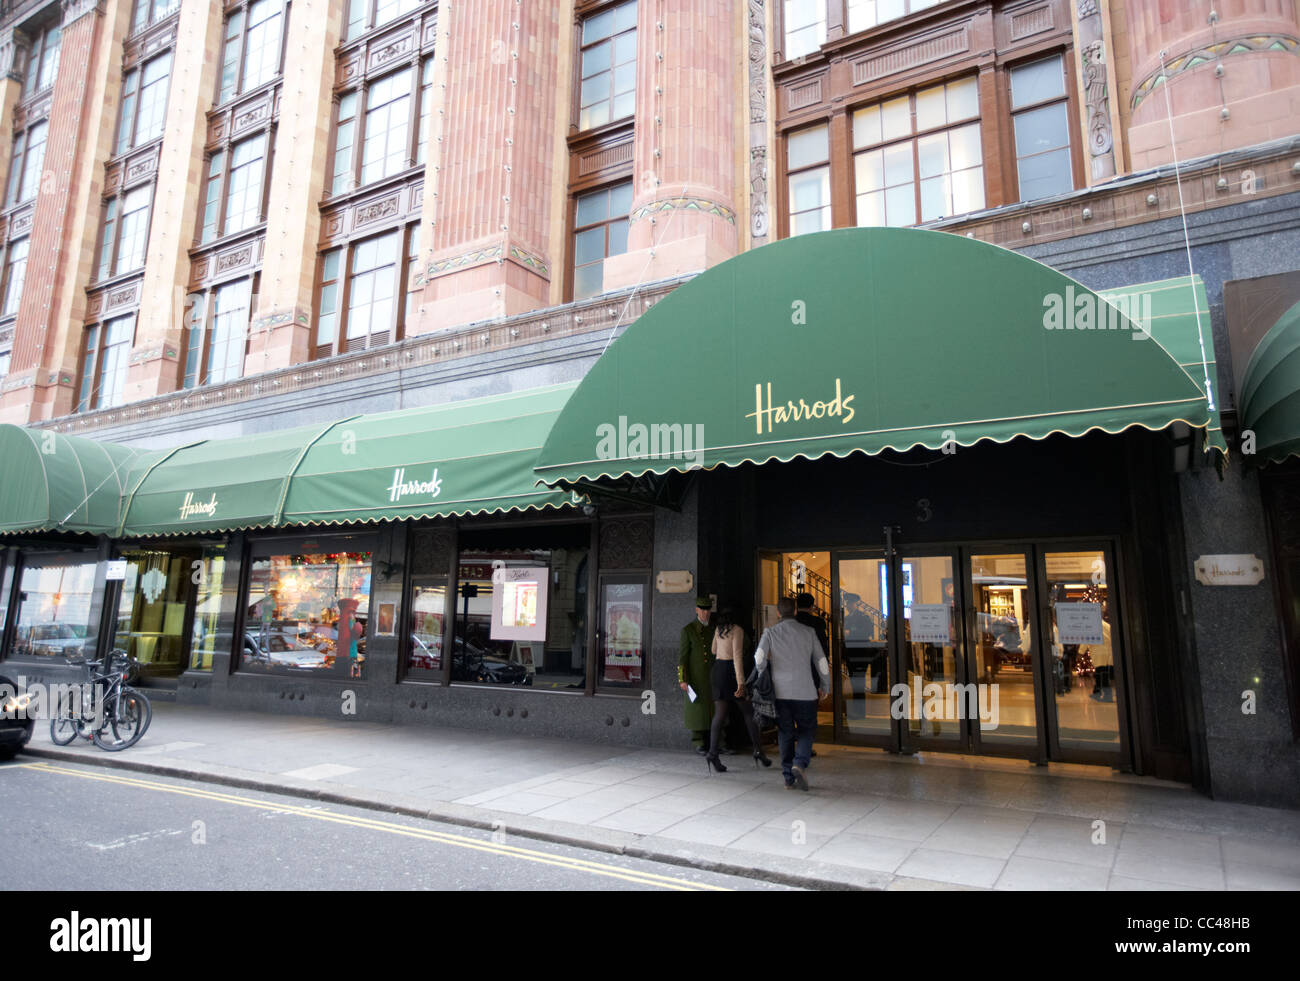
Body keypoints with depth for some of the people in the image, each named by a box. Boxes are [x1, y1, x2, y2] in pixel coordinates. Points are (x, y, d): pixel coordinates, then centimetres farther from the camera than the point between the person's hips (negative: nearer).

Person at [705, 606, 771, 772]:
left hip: (718, 670, 6)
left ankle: (713, 753, -10)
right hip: (732, 672, -6)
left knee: (720, 715, 0)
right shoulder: (737, 630, -7)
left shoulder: (718, 629, 12)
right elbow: (737, 656, -15)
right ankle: (758, 751, 6)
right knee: (748, 713, 5)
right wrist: (741, 682, -18)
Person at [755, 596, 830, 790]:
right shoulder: (808, 632, 2)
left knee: (786, 734, 12)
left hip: (780, 692, 1)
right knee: (806, 730, 12)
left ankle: (789, 778, 12)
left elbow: (759, 659, -13)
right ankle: (799, 764, -12)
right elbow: (821, 662, 6)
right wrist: (825, 686, 20)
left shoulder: (770, 632, -1)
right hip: (805, 691, -1)